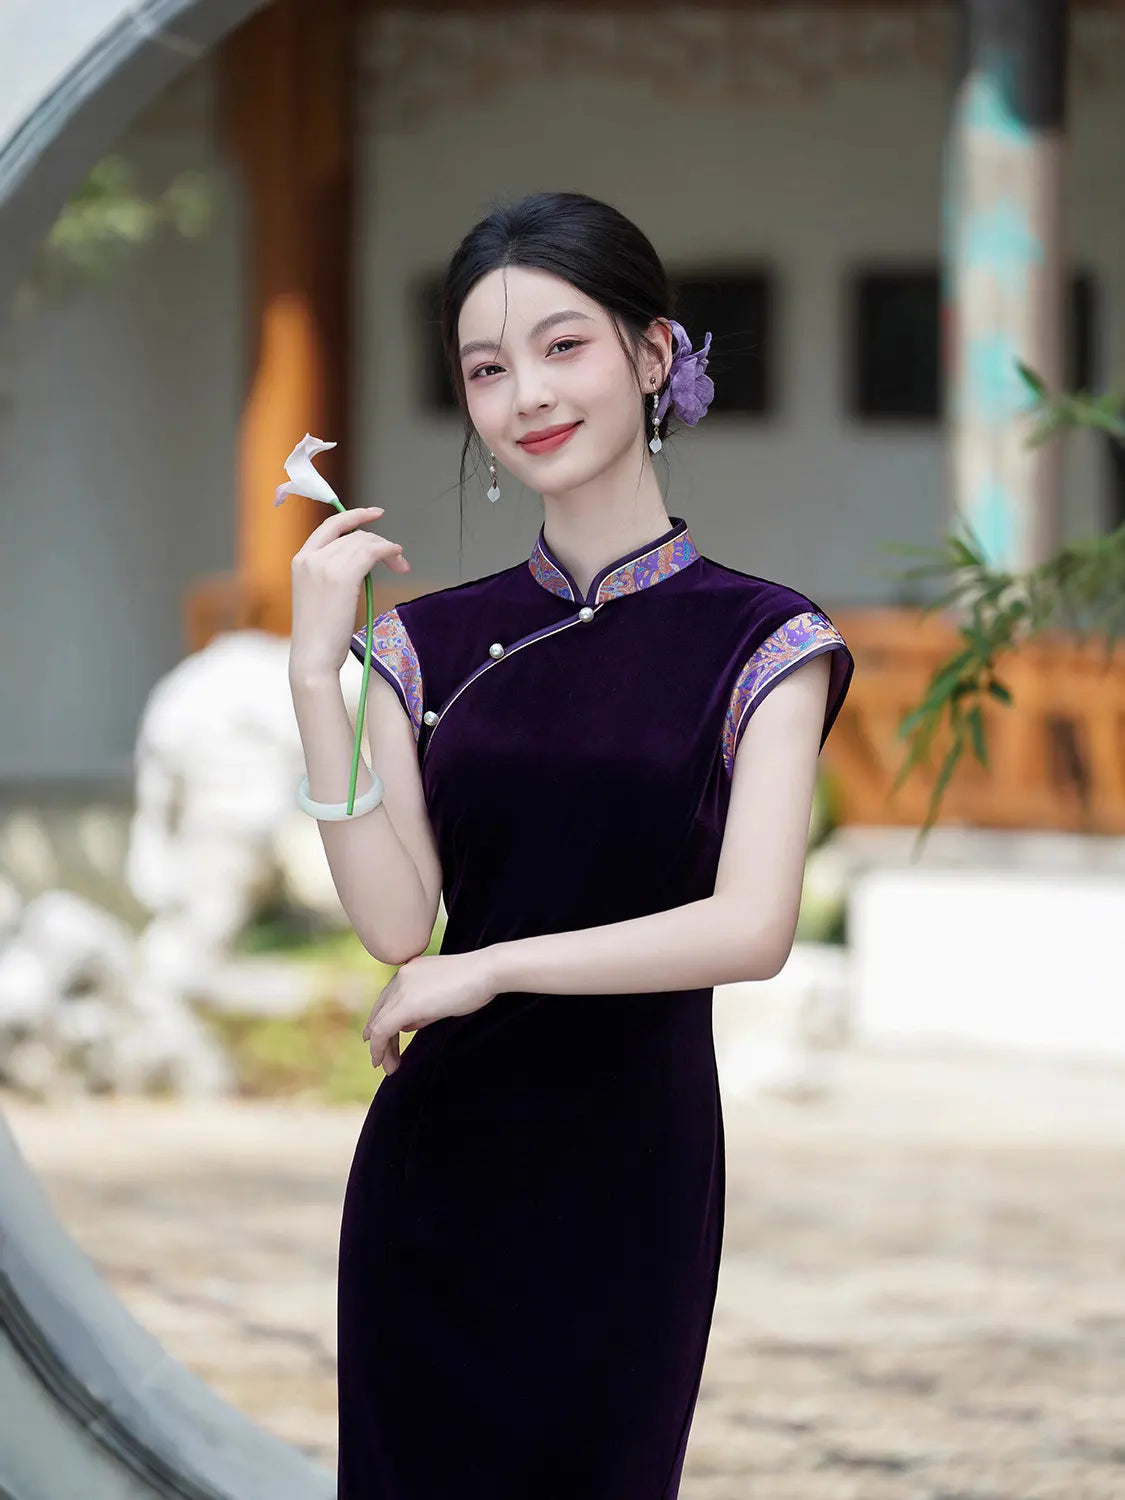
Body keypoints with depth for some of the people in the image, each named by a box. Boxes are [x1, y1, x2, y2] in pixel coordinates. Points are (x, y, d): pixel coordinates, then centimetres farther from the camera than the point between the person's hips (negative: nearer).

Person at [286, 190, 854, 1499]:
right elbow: (396, 922, -5)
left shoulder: (760, 642, -4)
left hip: (631, 1158, -2)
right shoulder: (430, 642, 6)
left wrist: (492, 968, -12)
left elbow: (752, 927, -16)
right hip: (437, 1154, 3)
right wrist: (316, 675, -11)